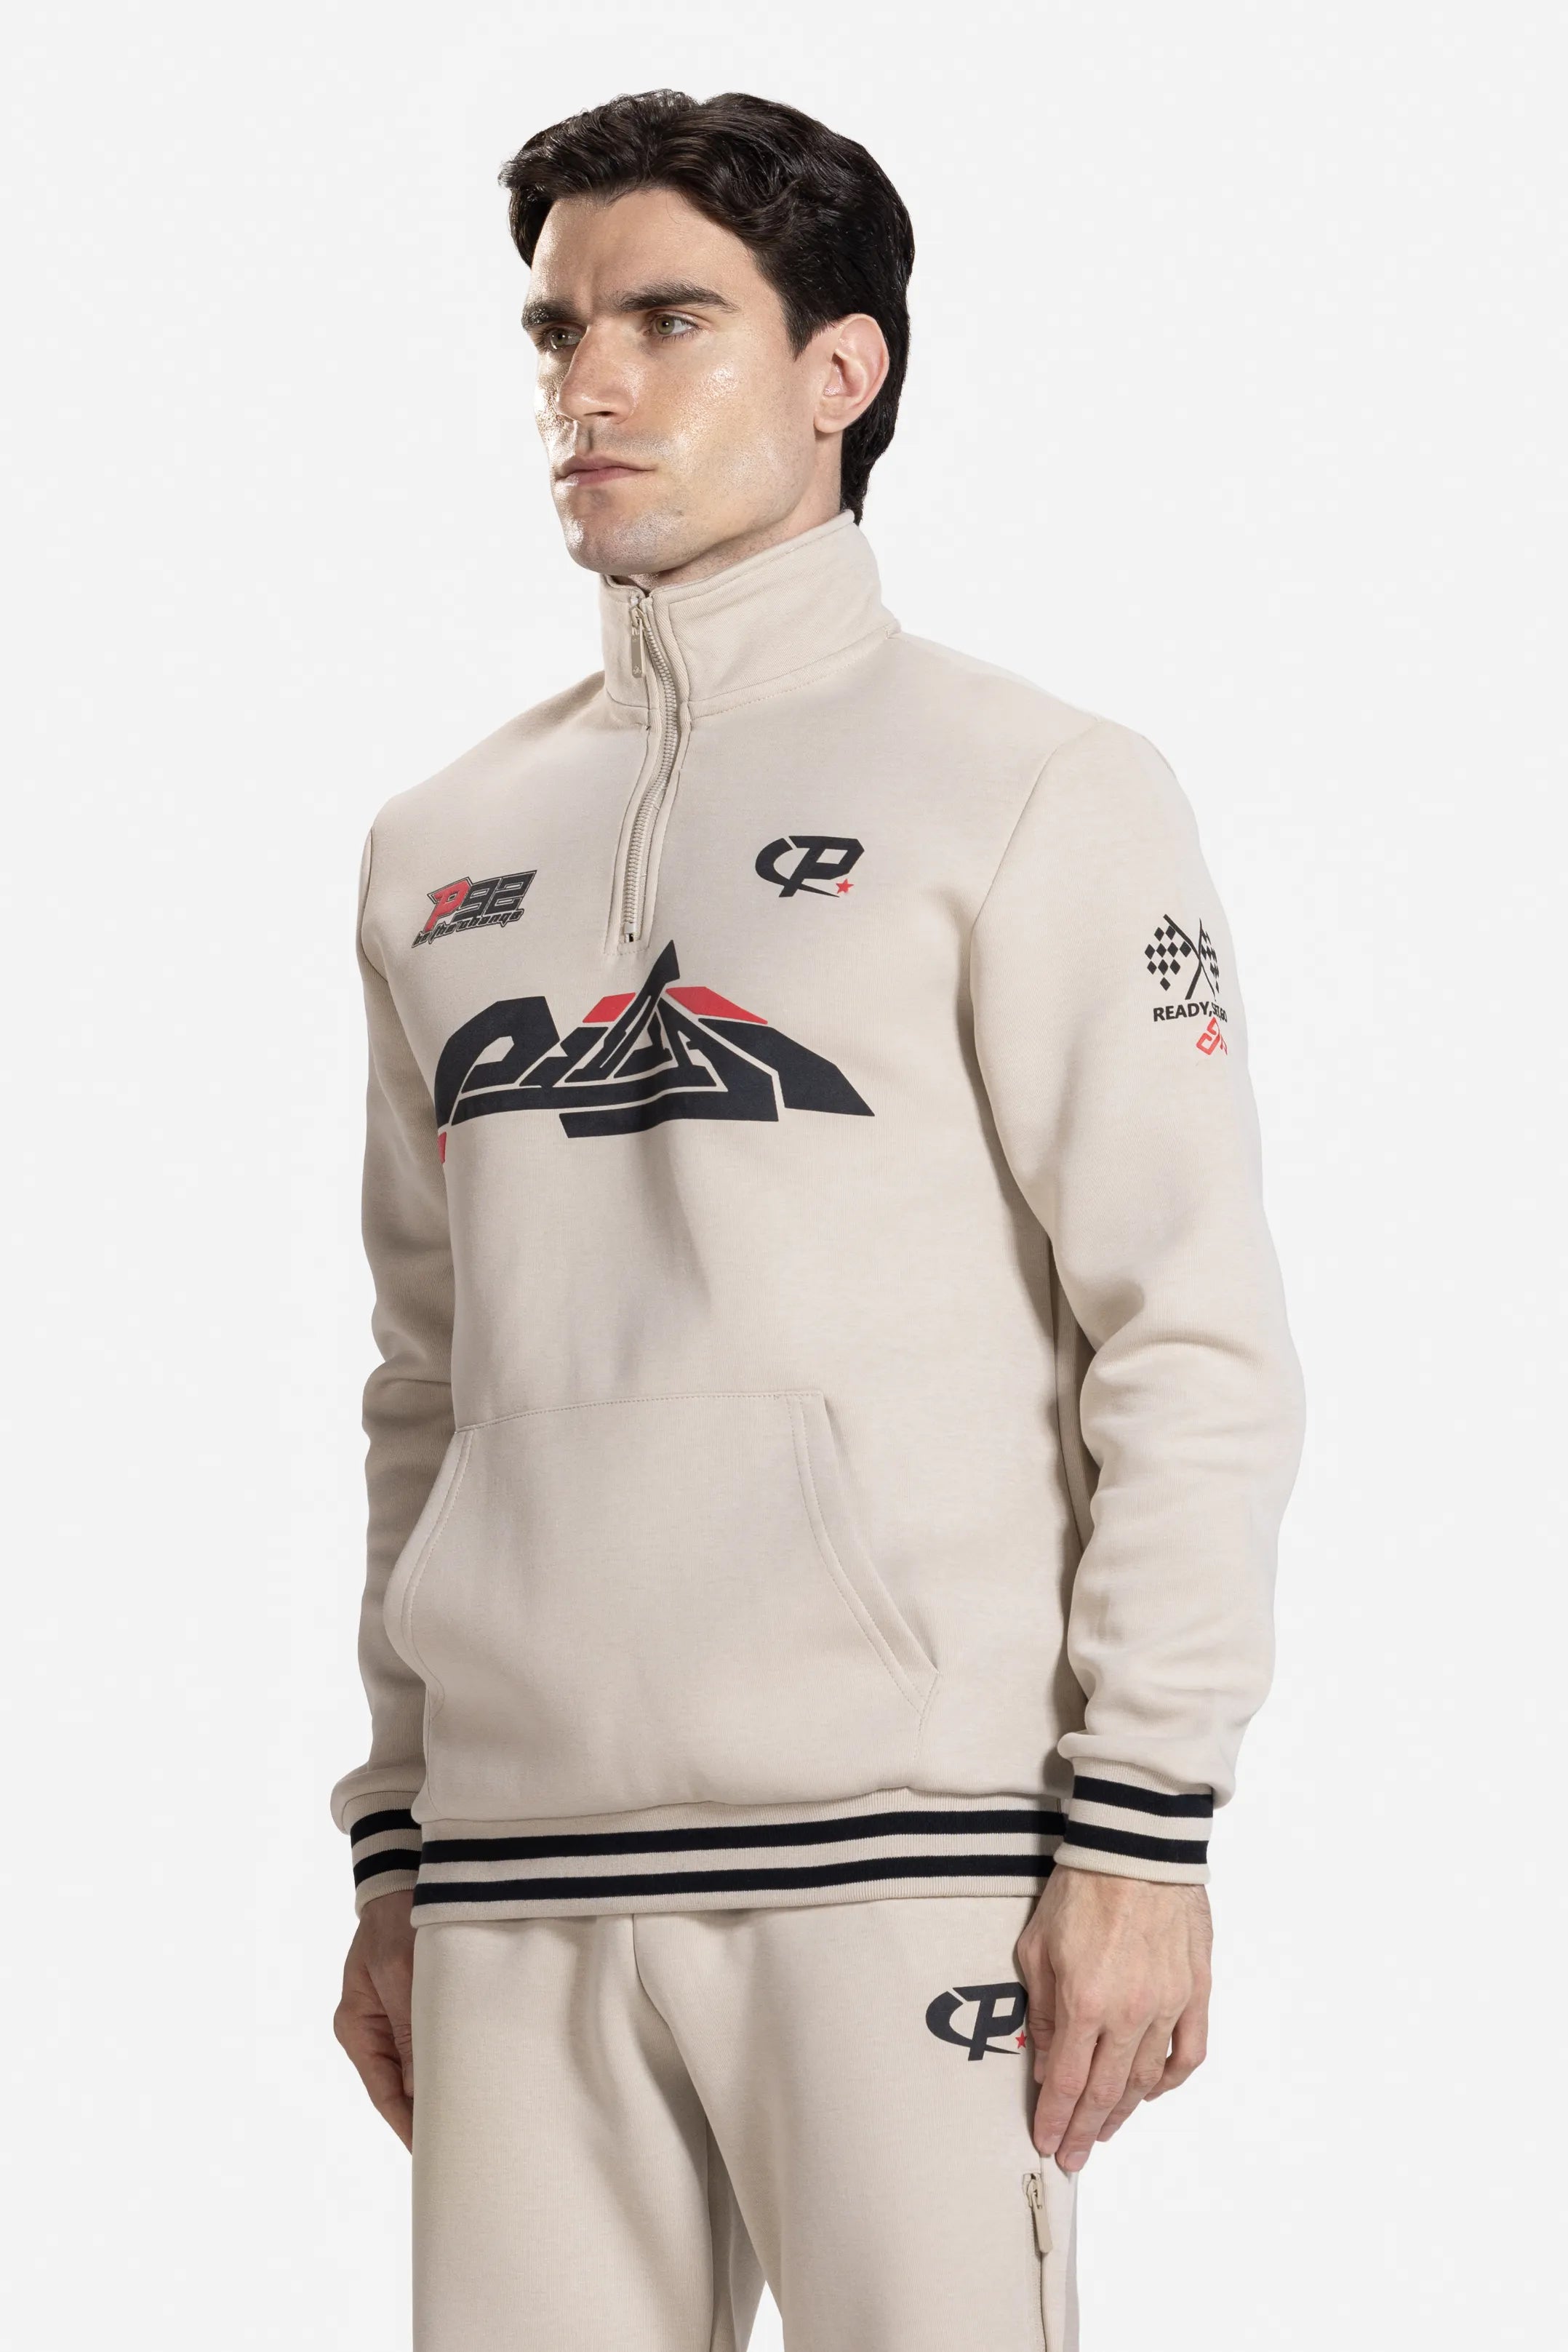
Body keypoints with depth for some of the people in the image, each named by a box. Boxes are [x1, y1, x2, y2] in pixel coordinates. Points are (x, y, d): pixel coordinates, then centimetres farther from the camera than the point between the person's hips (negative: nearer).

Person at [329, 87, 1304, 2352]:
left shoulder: (1033, 788, 1)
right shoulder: (447, 848, 16)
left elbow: (1196, 1338, -4)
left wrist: (1141, 1827, -11)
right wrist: (395, 1854, 15)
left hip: (899, 1845, -5)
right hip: (519, 1862, 5)